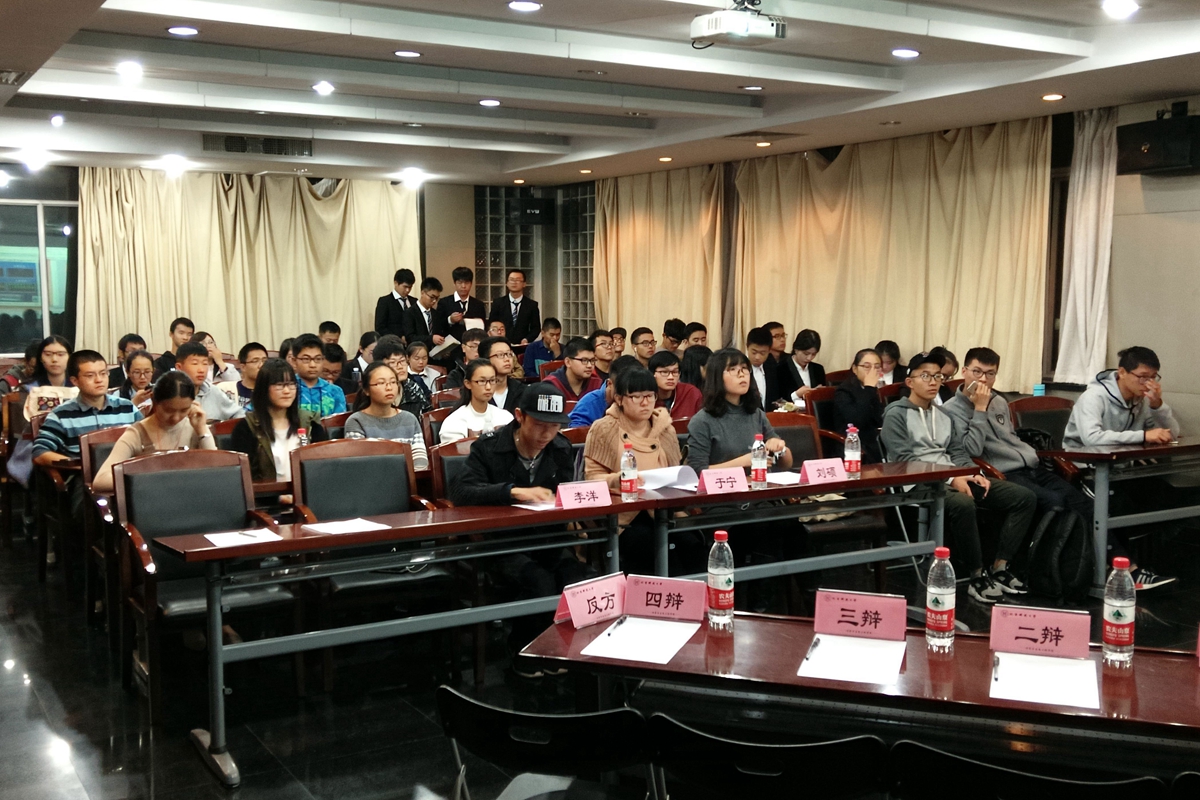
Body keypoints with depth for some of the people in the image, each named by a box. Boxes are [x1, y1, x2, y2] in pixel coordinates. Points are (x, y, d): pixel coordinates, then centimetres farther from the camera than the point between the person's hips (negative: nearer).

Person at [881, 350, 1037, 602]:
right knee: (963, 504, -40)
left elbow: (957, 451, 19)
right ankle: (977, 576, -23)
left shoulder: (943, 415, 22)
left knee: (1025, 498, -5)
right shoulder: (896, 414, -2)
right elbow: (904, 460, -12)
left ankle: (999, 568, -8)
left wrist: (973, 474, -4)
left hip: (954, 478, 8)